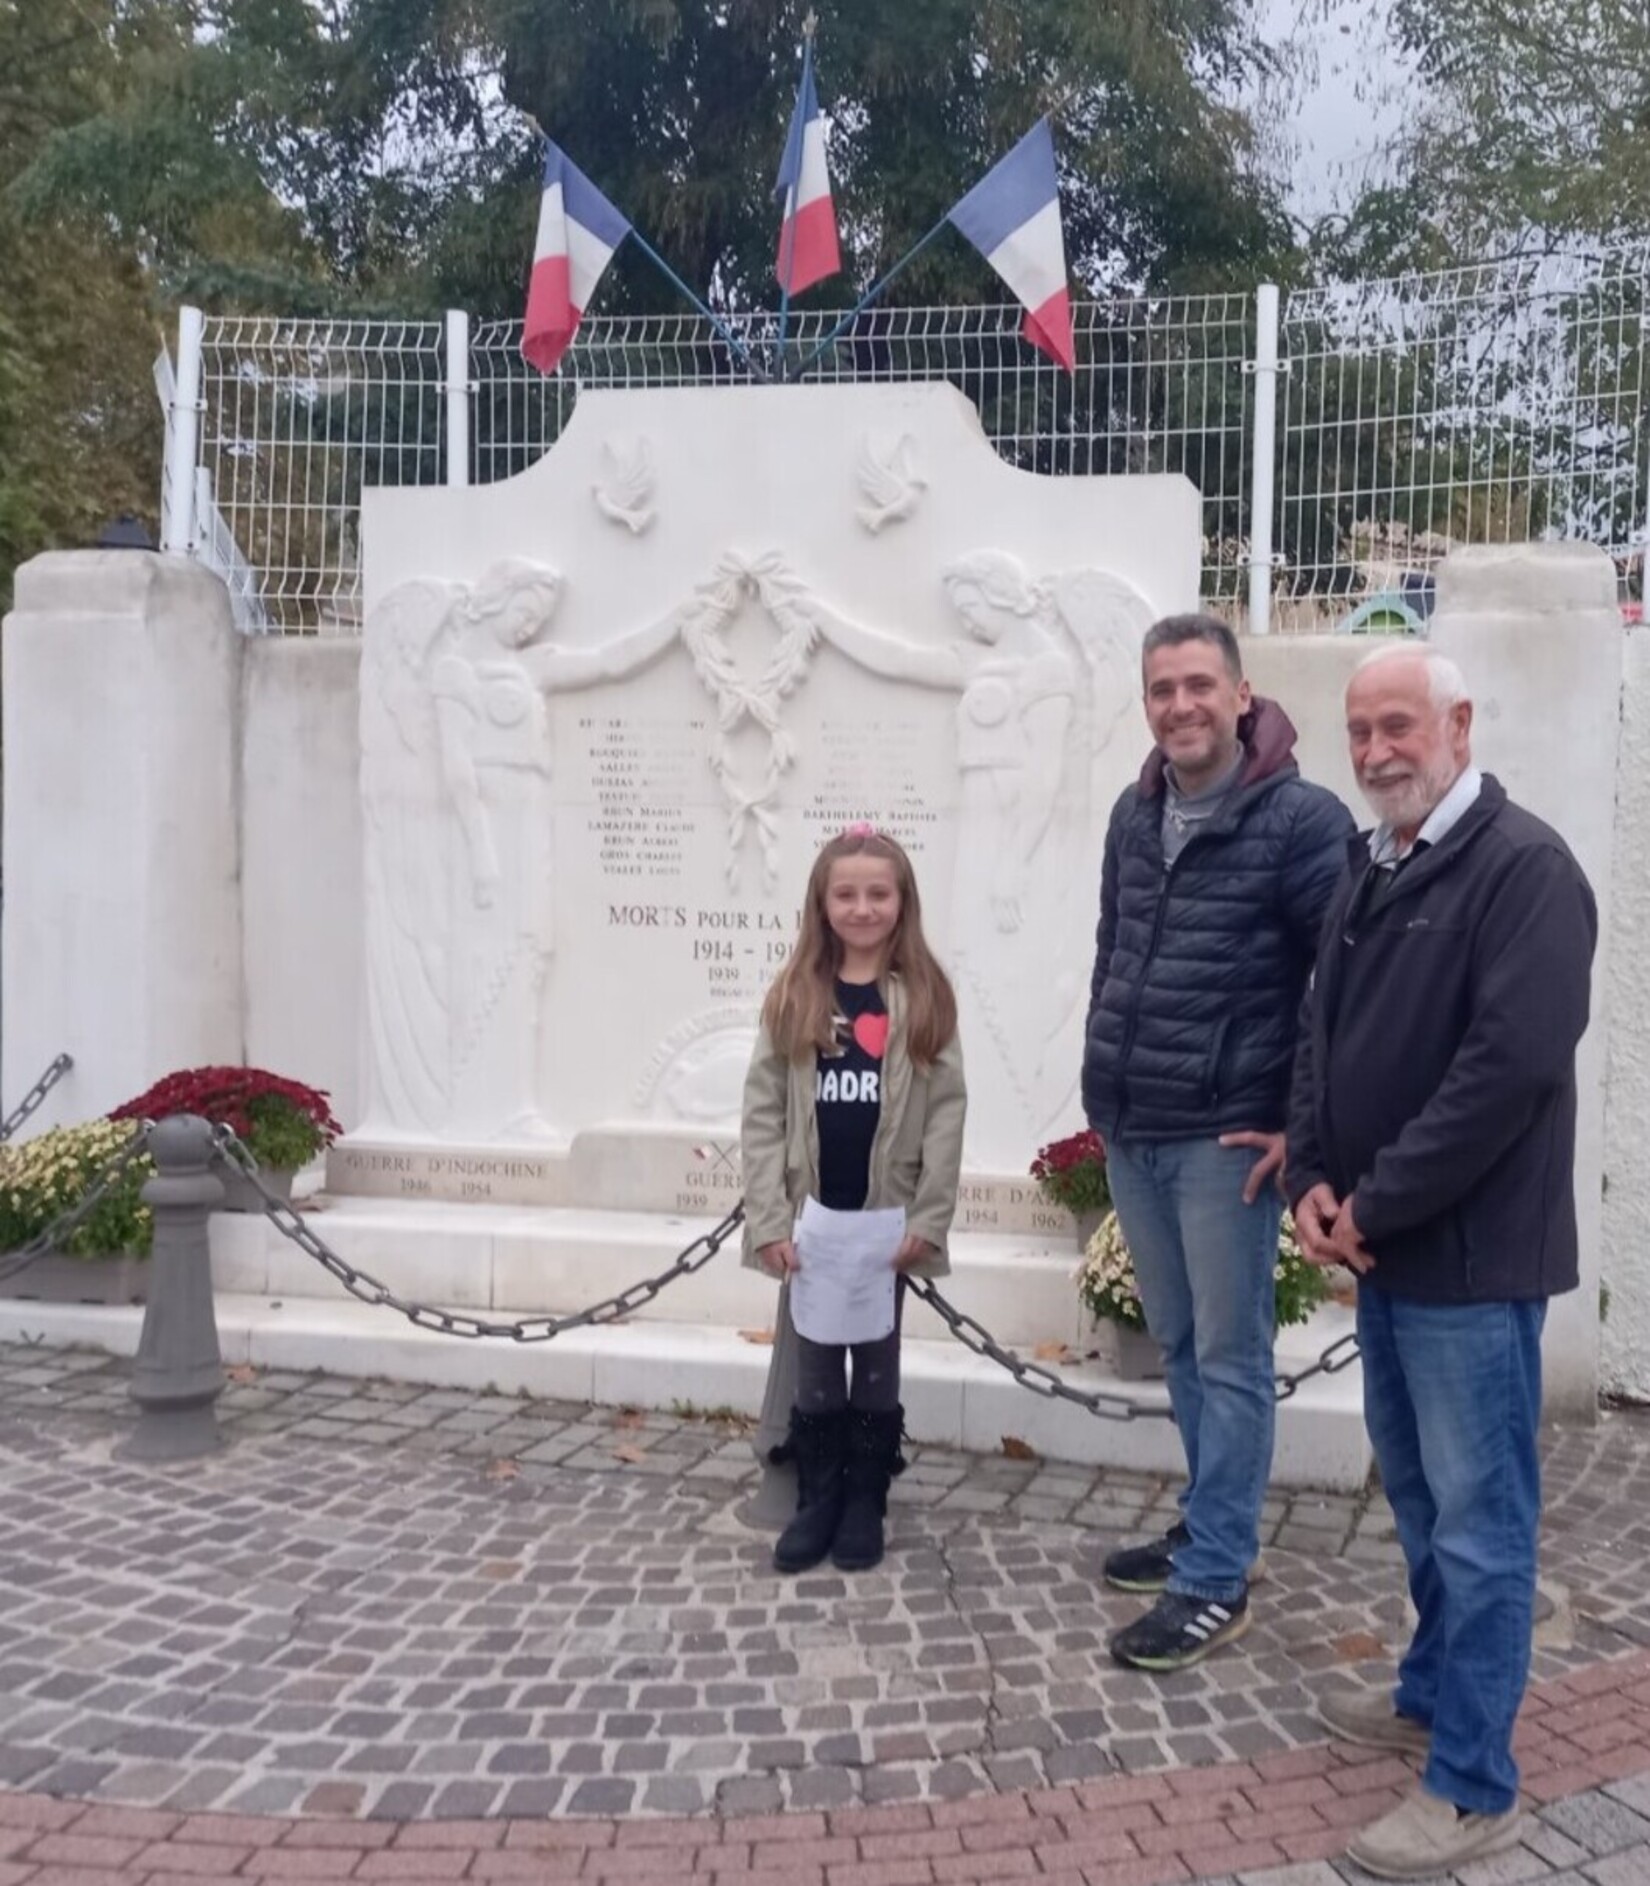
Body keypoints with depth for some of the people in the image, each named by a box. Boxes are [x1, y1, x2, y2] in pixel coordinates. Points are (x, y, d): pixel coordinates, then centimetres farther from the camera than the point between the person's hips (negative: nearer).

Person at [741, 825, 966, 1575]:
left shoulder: (926, 1000, -2)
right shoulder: (793, 997, 0)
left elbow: (946, 1116, -4)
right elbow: (761, 1113, -1)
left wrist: (927, 1220, -12)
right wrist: (770, 1219, -9)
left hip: (886, 1219, -1)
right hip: (811, 1219, 1)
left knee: (877, 1365, 11)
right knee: (814, 1367, 9)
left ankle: (865, 1503, 24)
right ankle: (817, 1500, 23)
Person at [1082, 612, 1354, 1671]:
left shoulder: (1302, 819, -12)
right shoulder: (1136, 815, 10)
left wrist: (1304, 1125, -13)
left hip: (1226, 1137, -7)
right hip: (1130, 1133, 7)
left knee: (1229, 1359, 2)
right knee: (1179, 1346, 17)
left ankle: (1216, 1583, 11)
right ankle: (1212, 1525, 32)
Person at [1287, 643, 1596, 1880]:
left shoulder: (1524, 867, -15)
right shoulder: (1370, 869, 11)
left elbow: (1512, 1064, -24)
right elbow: (1324, 1030, 14)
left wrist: (1376, 1205, -19)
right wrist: (1315, 1179, -2)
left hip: (1470, 1253, -8)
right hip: (1387, 1248, 8)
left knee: (1480, 1520, 2)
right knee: (1420, 1495, 21)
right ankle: (1432, 1695, 39)